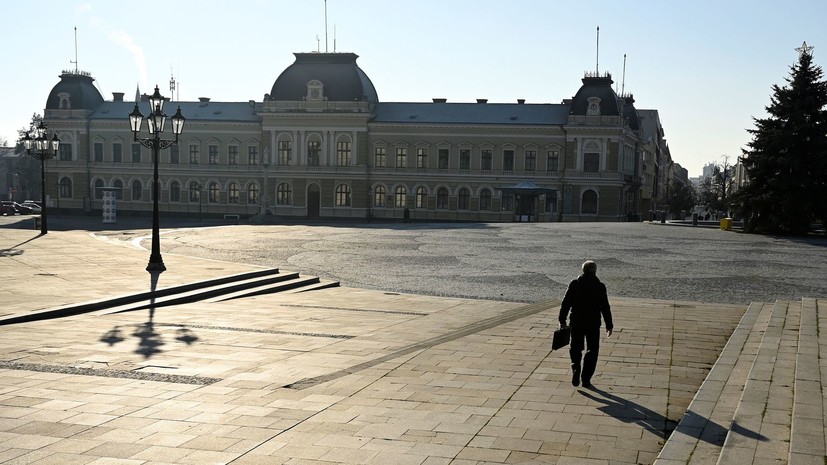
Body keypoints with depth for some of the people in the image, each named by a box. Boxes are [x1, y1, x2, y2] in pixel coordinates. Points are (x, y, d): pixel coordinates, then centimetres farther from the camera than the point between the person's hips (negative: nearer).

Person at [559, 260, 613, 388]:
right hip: (593, 323, -1)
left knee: (576, 348, 16)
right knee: (592, 350, 11)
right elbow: (605, 308, -2)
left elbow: (565, 303, -2)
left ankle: (576, 369, -9)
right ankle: (586, 379, 7)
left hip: (576, 323, 1)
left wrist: (562, 320, 7)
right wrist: (609, 325, 5)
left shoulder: (574, 284, -2)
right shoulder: (600, 286, -5)